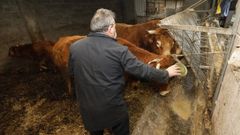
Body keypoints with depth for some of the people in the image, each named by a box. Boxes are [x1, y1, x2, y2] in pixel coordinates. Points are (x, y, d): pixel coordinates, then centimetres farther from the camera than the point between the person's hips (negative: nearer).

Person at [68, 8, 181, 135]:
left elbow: (72, 73, 6)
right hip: (113, 108, -3)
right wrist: (166, 74, 2)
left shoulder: (74, 47, -8)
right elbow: (141, 69, -13)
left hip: (87, 108, 4)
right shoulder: (118, 50, -21)